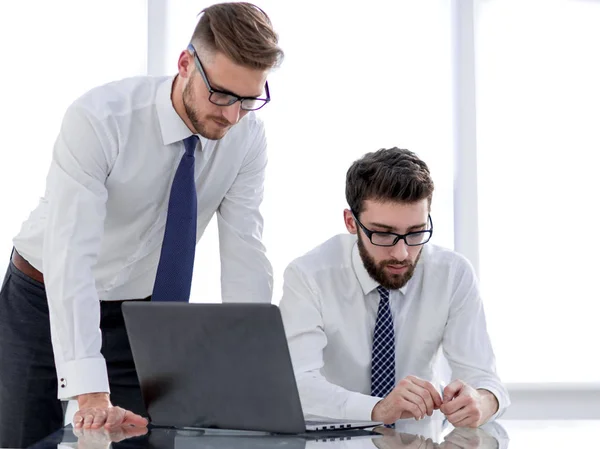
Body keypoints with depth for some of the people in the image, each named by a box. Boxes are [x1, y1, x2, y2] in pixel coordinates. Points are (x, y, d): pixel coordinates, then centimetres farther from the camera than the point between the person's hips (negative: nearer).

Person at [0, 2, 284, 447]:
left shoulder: (248, 135, -15)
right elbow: (70, 255, -36)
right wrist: (91, 395, -43)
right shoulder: (99, 119, -30)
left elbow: (244, 254, -14)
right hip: (48, 301, -3)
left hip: (140, 311, 3)